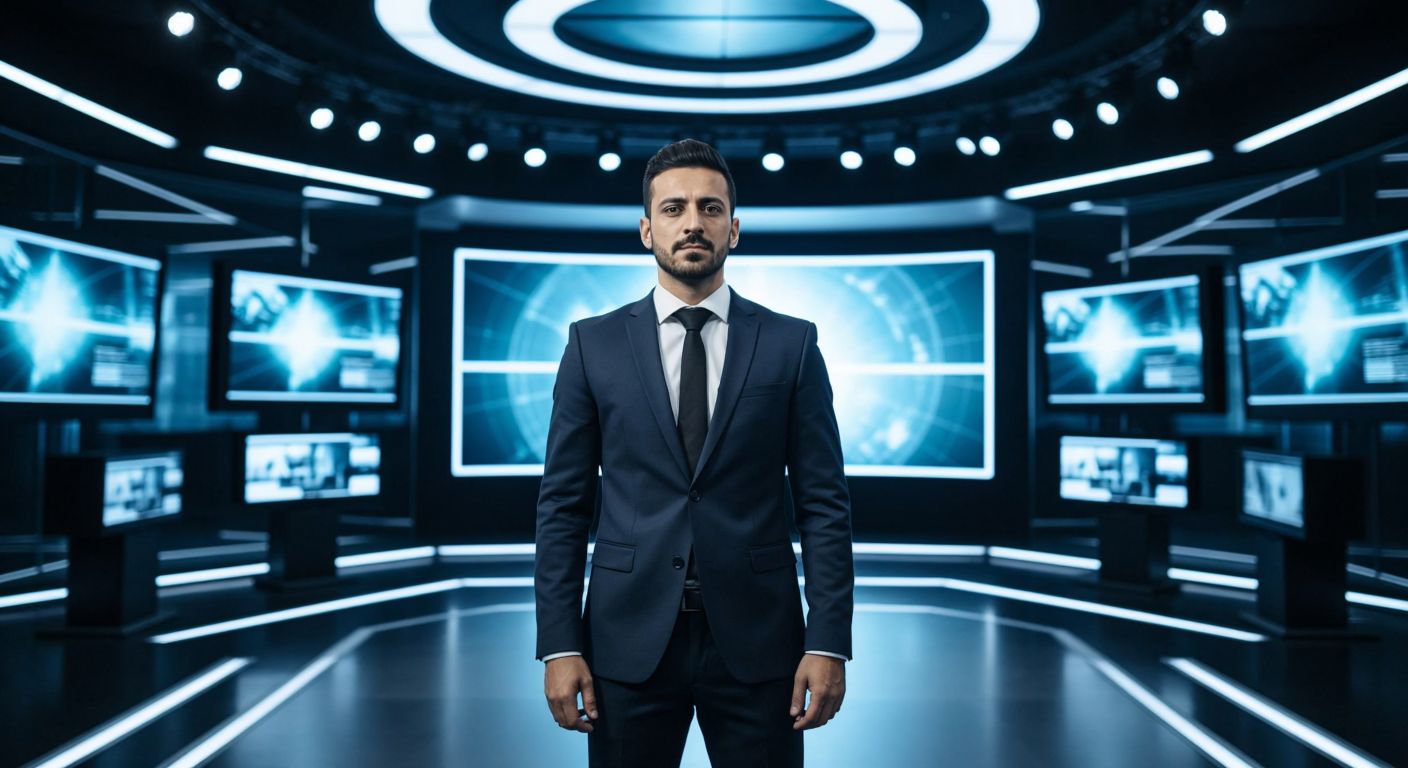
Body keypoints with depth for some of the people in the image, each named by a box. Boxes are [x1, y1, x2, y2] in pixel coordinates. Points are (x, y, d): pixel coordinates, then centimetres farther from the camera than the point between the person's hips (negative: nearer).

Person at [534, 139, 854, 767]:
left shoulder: (791, 344, 1)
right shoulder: (594, 343, 3)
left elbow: (823, 502, 0)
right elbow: (563, 504, 2)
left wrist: (828, 643, -6)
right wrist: (559, 645, -3)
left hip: (756, 640, 0)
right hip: (630, 639, 1)